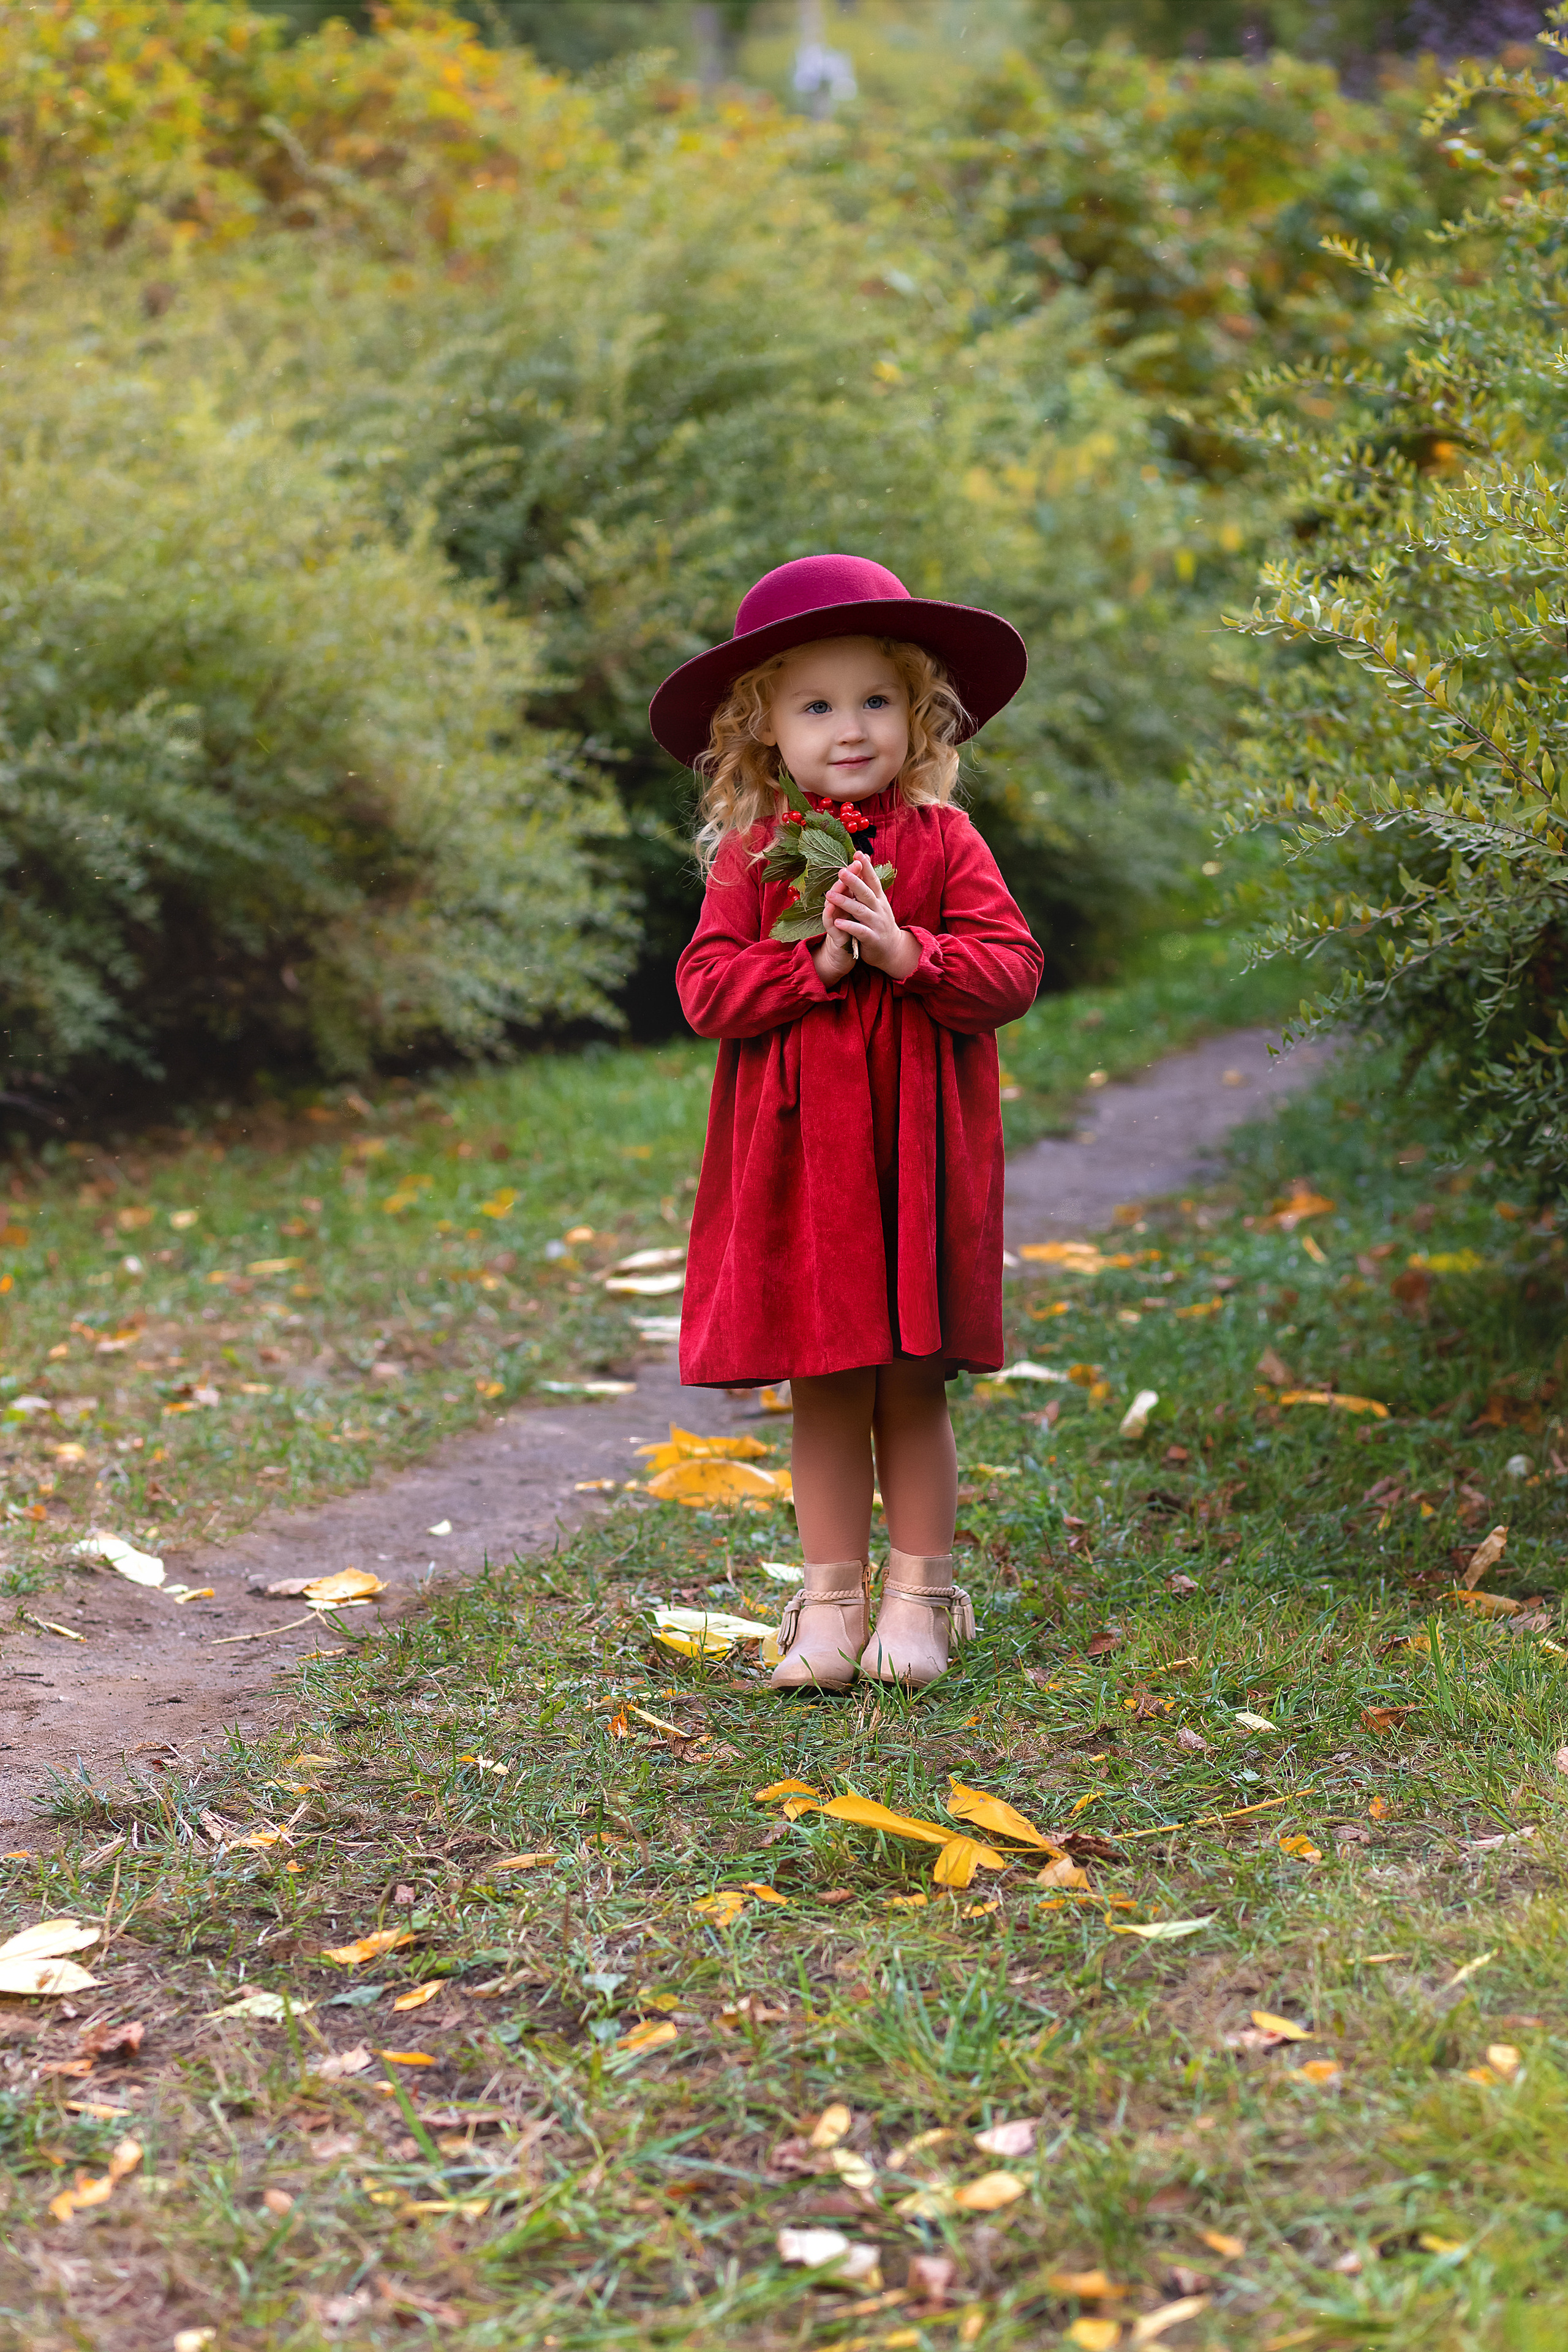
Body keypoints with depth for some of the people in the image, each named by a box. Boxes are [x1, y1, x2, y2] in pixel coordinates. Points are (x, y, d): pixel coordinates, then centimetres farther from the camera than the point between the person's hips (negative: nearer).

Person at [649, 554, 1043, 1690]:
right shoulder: (750, 857, 4)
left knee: (914, 1385, 5)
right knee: (824, 1390, 6)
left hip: (919, 1156, -1)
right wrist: (814, 963, -16)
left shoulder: (944, 842, 2)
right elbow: (704, 985, -3)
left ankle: (919, 1599, 18)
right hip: (798, 1158, 1)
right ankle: (831, 1604, 17)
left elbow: (1013, 966, -4)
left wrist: (906, 953, -19)